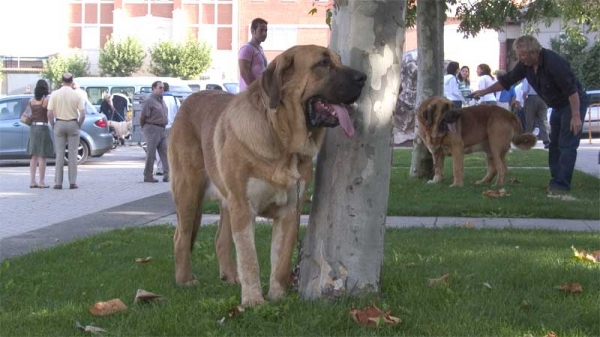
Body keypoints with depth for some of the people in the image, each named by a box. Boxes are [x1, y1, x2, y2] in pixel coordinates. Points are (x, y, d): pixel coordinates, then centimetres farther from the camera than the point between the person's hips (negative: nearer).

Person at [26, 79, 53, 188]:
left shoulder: (31, 100, 6)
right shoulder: (46, 100, -11)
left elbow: (30, 111, 5)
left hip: (33, 127, 6)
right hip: (43, 127, -6)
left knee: (34, 156, 11)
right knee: (42, 156, -2)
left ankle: (32, 181, 10)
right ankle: (42, 182, 0)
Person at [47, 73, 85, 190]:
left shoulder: (55, 94, -5)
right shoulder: (77, 95, -5)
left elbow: (49, 114, -8)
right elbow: (82, 114, -9)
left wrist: (53, 125, 6)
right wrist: (79, 125, 6)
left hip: (59, 123, 1)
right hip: (73, 123, -1)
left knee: (59, 154, 4)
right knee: (72, 154, 4)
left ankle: (58, 182, 2)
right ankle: (72, 182, 3)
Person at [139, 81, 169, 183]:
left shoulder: (161, 100, 14)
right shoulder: (149, 100, -13)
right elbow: (142, 117, -12)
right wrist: (144, 128, -1)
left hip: (162, 129, 8)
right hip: (152, 129, -8)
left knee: (165, 153, 3)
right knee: (151, 154, -3)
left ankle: (167, 175, 3)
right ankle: (148, 176, 4)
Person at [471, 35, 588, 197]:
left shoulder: (553, 62, -30)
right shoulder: (525, 64, -5)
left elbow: (572, 90, -30)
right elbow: (507, 80, 8)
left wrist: (576, 116, -30)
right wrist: (485, 91, 8)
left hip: (574, 103, -9)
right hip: (558, 106, 9)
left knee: (567, 145, -13)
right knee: (554, 145, 9)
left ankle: (561, 185, -15)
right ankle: (556, 181, 14)